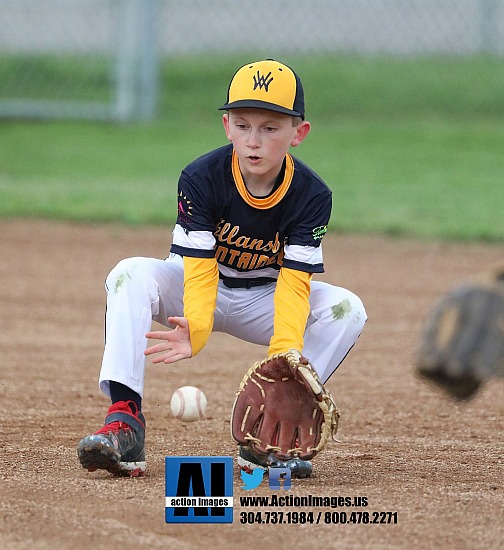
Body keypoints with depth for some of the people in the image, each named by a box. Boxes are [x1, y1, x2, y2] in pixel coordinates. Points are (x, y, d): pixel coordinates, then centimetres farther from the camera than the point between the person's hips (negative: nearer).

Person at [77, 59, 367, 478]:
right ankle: (124, 418, -39)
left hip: (263, 302, 1)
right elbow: (200, 271, -28)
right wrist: (194, 330, -50)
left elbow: (294, 283, -27)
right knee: (131, 275, -31)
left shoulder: (312, 195, -20)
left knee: (346, 309, -24)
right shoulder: (201, 179, -24)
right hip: (197, 291, -1)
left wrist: (285, 349, -46)